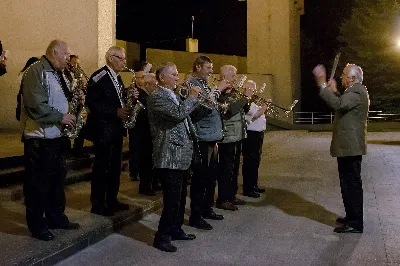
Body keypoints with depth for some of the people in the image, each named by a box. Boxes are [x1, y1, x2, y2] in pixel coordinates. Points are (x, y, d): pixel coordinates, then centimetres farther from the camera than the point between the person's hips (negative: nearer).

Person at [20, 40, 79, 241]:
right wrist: (61, 117, -17)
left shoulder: (57, 74, 14)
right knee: (38, 184, 2)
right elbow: (36, 107, -24)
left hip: (57, 136, 9)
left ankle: (56, 217, 29)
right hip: (39, 138, -9)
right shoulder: (36, 72, -15)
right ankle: (37, 225, 12)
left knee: (57, 179, 17)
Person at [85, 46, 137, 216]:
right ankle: (98, 204, 6)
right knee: (101, 167, -2)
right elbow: (91, 103, -20)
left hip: (116, 128, 9)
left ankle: (112, 200, 24)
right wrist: (115, 112, -23)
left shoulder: (117, 78, 14)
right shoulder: (98, 77, -14)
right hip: (102, 129, -9)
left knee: (115, 166, 14)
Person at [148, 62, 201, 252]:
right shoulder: (156, 97, -12)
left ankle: (176, 230, 30)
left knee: (180, 197, 17)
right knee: (172, 199, -7)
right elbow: (178, 114, -26)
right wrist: (192, 97, -13)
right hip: (169, 158, -10)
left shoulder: (174, 96, 18)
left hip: (181, 156, 10)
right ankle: (162, 236, 4)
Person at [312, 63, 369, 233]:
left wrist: (323, 85, -30)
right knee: (350, 183, 17)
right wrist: (334, 91, 19)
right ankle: (352, 217, 28)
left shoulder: (357, 92, -17)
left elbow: (338, 105, -33)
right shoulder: (356, 91, 17)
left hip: (350, 147, -11)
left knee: (351, 184, -6)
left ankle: (355, 223, 0)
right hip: (349, 146, 11)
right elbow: (342, 105, 26)